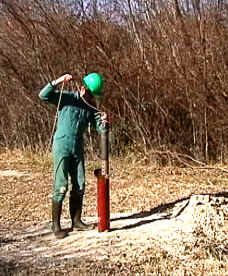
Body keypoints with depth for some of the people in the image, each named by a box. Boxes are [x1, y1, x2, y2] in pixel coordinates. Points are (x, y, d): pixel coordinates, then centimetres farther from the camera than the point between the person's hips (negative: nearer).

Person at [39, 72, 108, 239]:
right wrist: (59, 81, -28)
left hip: (78, 149, 6)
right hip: (62, 146, -6)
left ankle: (76, 221, 21)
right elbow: (43, 95, -18)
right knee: (61, 186, -7)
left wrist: (104, 121, -21)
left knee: (79, 186, 8)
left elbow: (100, 128, 1)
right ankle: (56, 225, 2)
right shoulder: (66, 97, -6)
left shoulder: (91, 107, 9)